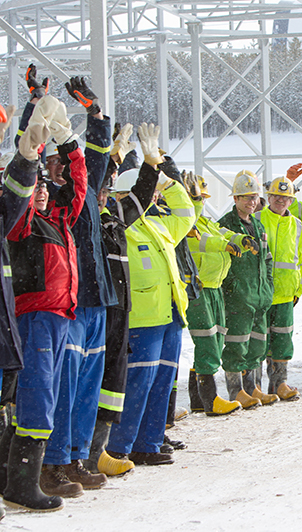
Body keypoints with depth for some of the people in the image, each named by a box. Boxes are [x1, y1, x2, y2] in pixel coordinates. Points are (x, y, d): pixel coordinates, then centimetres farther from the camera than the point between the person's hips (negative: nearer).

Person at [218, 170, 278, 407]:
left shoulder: (258, 225, 17)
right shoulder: (225, 225, -8)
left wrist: (268, 286, 19)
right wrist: (229, 285, -17)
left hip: (260, 297, 8)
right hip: (237, 296, -8)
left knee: (257, 344, 11)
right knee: (236, 345, -6)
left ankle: (253, 389, 20)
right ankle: (237, 392, 0)